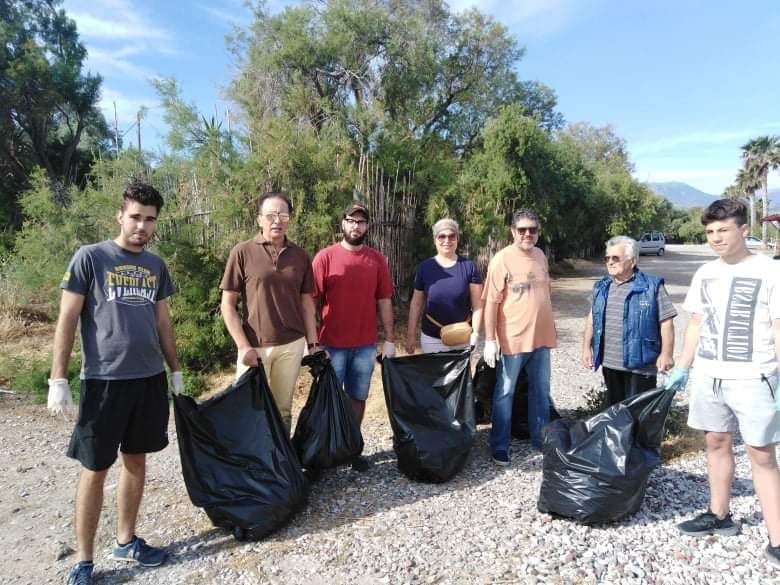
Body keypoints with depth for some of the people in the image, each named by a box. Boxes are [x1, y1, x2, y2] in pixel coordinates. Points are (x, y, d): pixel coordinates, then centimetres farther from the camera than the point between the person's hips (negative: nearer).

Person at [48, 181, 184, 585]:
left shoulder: (156, 266, 9)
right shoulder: (89, 257, -5)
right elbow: (67, 319, -6)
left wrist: (175, 370, 16)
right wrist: (58, 379, -10)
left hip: (150, 379, 5)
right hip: (104, 381, -4)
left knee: (136, 462, 14)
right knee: (95, 470, 5)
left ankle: (126, 541, 31)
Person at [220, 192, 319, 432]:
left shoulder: (300, 256, 6)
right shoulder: (242, 252, -4)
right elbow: (228, 305, -3)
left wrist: (313, 343, 5)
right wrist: (244, 347, -9)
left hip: (292, 345, 3)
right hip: (254, 347, -2)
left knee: (283, 411, 11)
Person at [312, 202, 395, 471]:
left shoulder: (377, 259, 3)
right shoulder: (325, 257, -5)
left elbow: (384, 301, 6)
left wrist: (389, 340, 3)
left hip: (366, 345, 3)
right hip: (332, 344, -2)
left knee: (358, 397, 14)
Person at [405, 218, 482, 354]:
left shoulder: (468, 267, -3)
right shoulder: (424, 267, -1)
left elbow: (477, 305, -2)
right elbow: (416, 304, 5)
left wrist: (475, 333, -11)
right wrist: (410, 335, 4)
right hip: (431, 338, 1)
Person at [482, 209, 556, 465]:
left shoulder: (540, 256, 7)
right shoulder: (502, 259, -12)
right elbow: (491, 302, -14)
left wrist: (549, 326, 18)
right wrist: (490, 340, -17)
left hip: (541, 337, 6)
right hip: (513, 339, -6)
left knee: (541, 391, 16)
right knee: (505, 393, 5)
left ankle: (540, 439, 33)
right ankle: (500, 447, 17)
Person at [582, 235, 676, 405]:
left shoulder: (651, 287, -8)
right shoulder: (601, 287, 8)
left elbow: (666, 322, -9)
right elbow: (591, 318, 15)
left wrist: (666, 354, -13)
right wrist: (587, 347, 11)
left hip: (640, 365, -5)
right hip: (609, 364, 6)